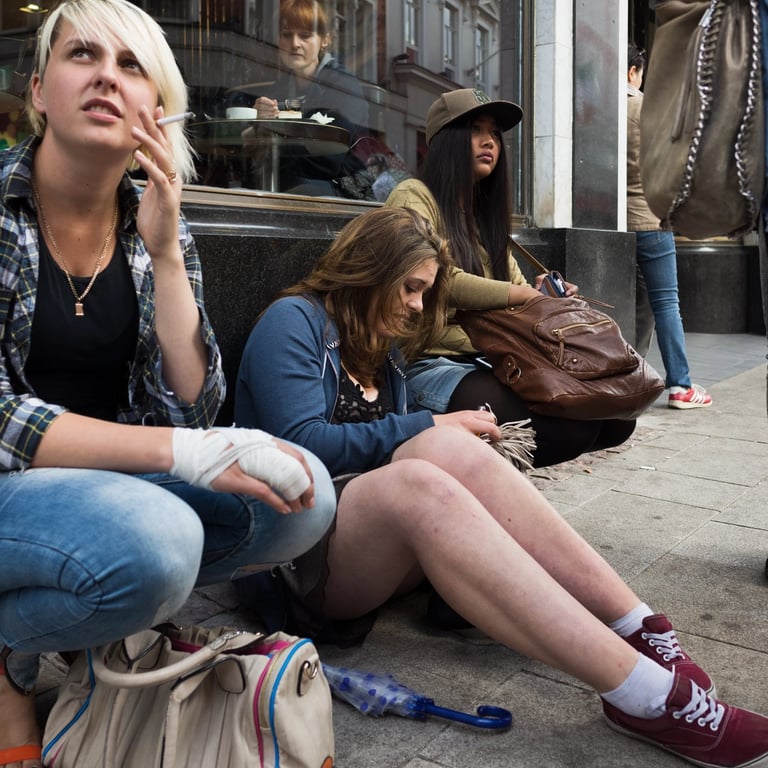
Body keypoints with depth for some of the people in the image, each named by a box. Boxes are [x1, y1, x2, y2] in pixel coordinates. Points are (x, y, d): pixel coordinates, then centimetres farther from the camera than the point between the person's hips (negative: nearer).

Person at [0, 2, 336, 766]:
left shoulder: (157, 230, 1)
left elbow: (190, 408, -6)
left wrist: (165, 251, -16)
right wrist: (187, 454, -29)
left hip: (111, 482, 5)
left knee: (303, 493, -15)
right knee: (153, 542, -35)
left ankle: (98, 608, 2)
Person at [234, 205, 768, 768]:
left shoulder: (383, 350, 20)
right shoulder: (293, 321, -3)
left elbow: (390, 446, 13)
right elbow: (302, 444, -16)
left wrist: (444, 442, -7)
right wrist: (428, 428, -12)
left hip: (381, 548, 6)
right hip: (296, 554, -6)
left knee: (453, 452, -26)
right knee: (416, 481, -37)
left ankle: (644, 635, -29)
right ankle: (650, 696, -43)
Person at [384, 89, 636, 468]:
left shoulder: (485, 213, 25)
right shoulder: (413, 197, -2)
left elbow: (514, 284, 14)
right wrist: (531, 295, -14)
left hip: (486, 363, 9)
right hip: (430, 365, -8)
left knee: (615, 416, -9)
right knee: (568, 428, -28)